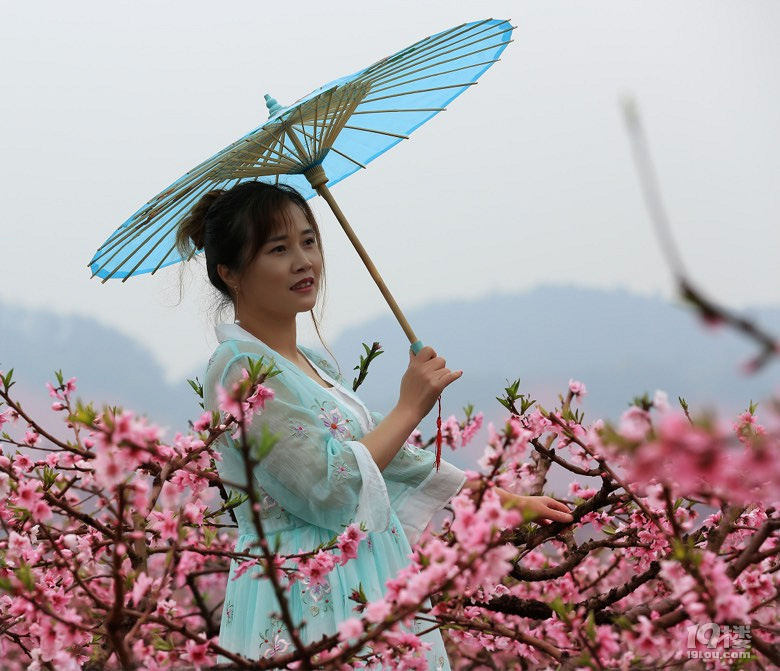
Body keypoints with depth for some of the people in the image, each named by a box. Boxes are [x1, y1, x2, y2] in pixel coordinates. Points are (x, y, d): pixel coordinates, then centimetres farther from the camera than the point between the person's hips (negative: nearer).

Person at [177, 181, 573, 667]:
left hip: (362, 585, 8)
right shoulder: (241, 368, -13)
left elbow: (393, 458, 19)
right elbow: (328, 491, -19)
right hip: (307, 599, -8)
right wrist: (410, 408, -11)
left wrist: (508, 501, 17)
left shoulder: (314, 367, 15)